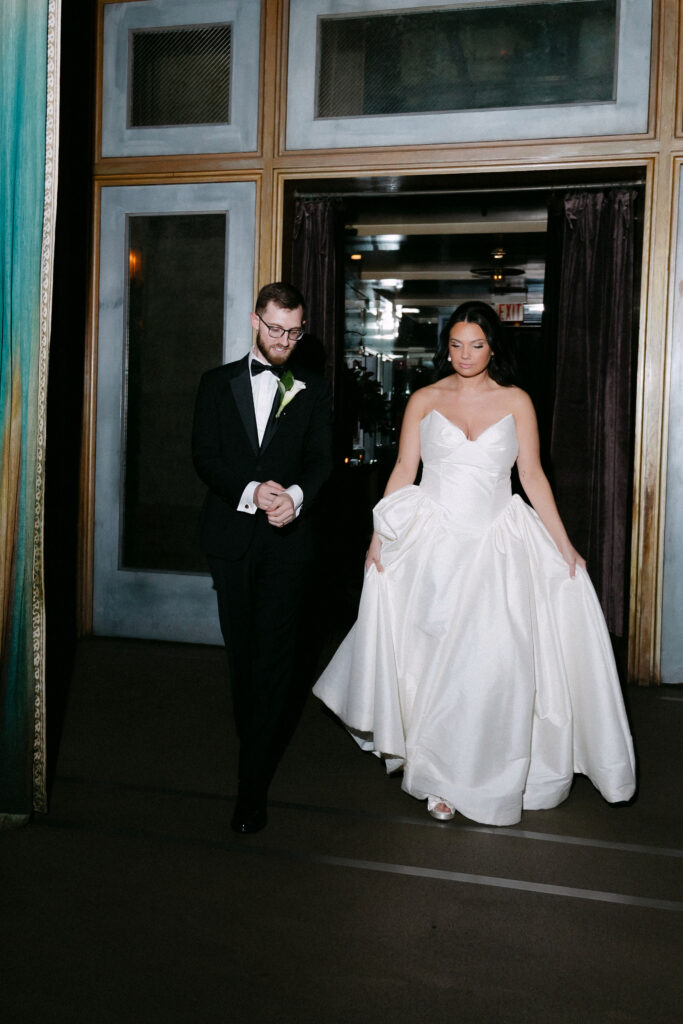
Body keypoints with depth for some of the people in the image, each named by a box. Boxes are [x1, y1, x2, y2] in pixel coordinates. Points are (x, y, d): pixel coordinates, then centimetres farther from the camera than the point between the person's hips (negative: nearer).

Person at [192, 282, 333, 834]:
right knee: (241, 646, 11)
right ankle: (259, 739, 31)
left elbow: (322, 459, 2)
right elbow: (204, 455, 0)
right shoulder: (218, 383, 10)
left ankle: (254, 782, -4)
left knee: (274, 651, -8)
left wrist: (296, 495, -20)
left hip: (287, 535, -2)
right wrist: (250, 491, -16)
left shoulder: (313, 389, 8)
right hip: (231, 534, 2)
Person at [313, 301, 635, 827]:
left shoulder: (516, 401, 5)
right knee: (435, 660, 1)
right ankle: (440, 775, 19)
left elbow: (532, 475, 5)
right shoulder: (424, 400, 6)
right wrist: (380, 536, -2)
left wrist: (564, 544, 2)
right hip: (433, 545, 0)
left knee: (494, 661, -4)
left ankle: (489, 774, 14)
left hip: (496, 545, 0)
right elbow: (403, 470, 6)